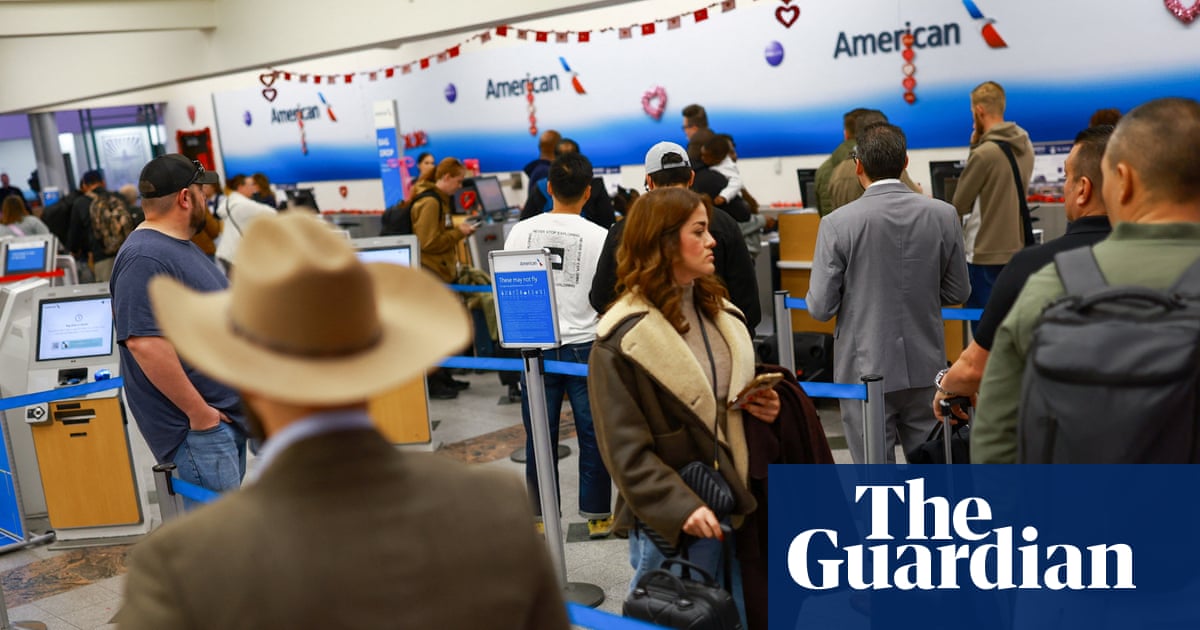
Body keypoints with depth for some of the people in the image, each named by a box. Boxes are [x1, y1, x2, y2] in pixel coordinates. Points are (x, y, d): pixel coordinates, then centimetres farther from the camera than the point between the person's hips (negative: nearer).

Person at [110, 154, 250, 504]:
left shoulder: (180, 246, 14)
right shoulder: (145, 259, -20)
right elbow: (144, 343, -27)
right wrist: (198, 412, -22)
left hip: (226, 413, 10)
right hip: (196, 423, -10)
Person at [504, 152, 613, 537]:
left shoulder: (521, 231, -2)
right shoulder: (600, 237, -9)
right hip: (584, 346, -2)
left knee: (539, 437, 10)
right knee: (592, 436, 9)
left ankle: (541, 517, 19)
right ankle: (597, 516, 17)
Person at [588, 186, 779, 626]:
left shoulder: (720, 311, 8)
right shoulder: (622, 338, -14)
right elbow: (625, 449, -16)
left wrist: (762, 405, 1)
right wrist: (680, 508, -23)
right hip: (670, 520, -6)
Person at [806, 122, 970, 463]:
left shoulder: (837, 223, -14)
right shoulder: (943, 214, -4)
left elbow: (820, 308, -11)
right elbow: (958, 292, 4)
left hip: (866, 370, -3)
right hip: (925, 366, 3)